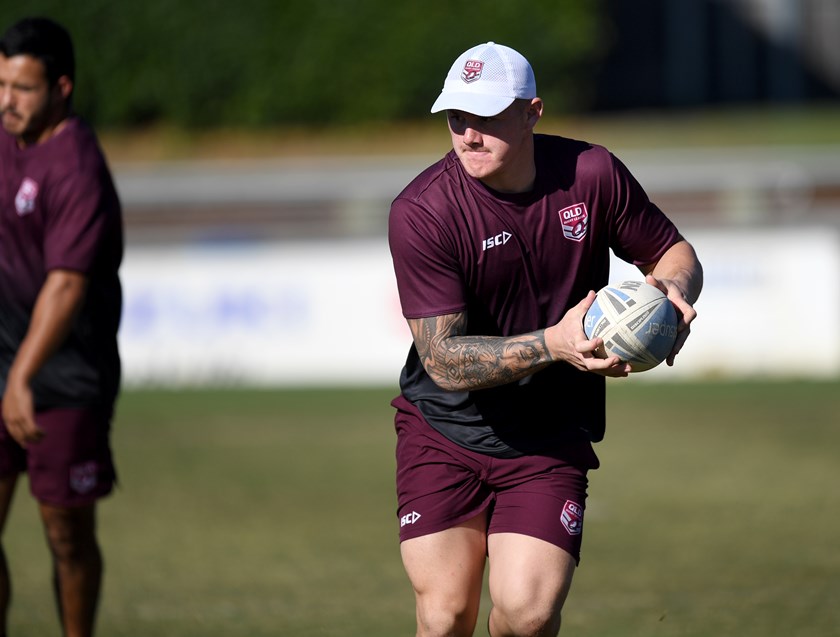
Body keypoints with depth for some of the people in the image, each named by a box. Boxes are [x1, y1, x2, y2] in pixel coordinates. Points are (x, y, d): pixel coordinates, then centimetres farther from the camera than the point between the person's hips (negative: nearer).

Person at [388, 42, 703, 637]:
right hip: (442, 433, -1)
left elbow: (676, 252, 7)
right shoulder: (421, 212, -17)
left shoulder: (591, 174, -8)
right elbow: (443, 359, -20)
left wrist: (672, 287, -18)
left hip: (550, 444, 1)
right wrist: (553, 345, -34)